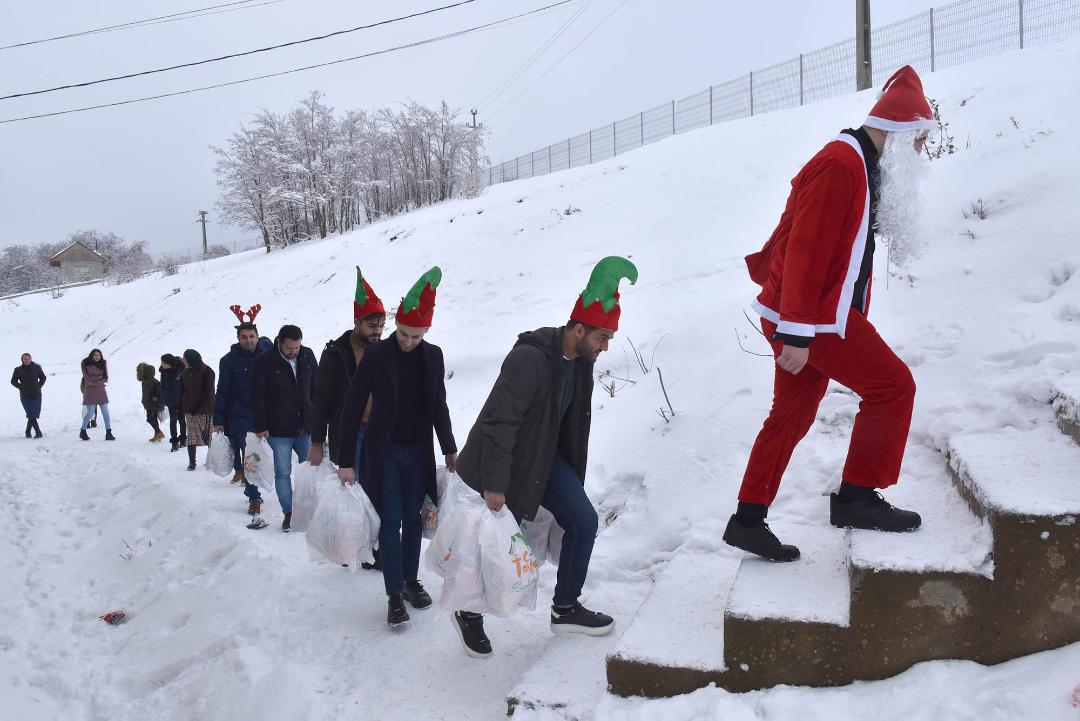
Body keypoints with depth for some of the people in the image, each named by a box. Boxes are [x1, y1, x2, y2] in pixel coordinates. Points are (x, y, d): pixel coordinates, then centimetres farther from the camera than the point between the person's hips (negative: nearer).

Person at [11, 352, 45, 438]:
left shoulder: (37, 368, -1)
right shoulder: (18, 370, -4)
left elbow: (43, 378, 13)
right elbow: (13, 381, 9)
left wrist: (38, 386, 2)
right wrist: (21, 387, -2)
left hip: (36, 395, 1)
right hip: (25, 396, -1)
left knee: (34, 414, 0)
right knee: (31, 415, -9)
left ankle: (28, 431, 21)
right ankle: (38, 432, -1)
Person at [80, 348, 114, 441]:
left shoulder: (103, 364, 5)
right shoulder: (86, 364, -4)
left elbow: (105, 379, 5)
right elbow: (88, 379, -6)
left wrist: (94, 381, -4)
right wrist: (100, 378, -5)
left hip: (101, 391, 3)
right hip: (90, 391, -3)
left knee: (105, 412, -2)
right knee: (90, 413, -6)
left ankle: (108, 433, 0)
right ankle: (83, 431, 14)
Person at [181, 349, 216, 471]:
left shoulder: (207, 371, -6)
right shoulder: (186, 372, 11)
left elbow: (208, 392, -11)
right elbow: (182, 391, 16)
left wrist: (197, 407, -15)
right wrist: (182, 406, 5)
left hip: (204, 410, -5)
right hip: (189, 410, 5)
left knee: (208, 436, 0)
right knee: (191, 437, 1)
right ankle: (191, 462, 6)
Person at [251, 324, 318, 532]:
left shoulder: (308, 356, 1)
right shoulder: (263, 362, -10)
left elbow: (316, 389, 11)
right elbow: (257, 397, -8)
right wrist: (260, 427, -10)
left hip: (305, 427, 3)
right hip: (279, 430, -3)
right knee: (283, 472, 4)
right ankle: (288, 514, 14)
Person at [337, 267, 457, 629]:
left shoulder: (433, 356, 0)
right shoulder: (376, 354, -11)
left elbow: (439, 406, 11)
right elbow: (352, 408, -10)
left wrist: (449, 450, 14)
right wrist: (346, 461, -13)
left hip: (418, 451, 4)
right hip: (384, 452, -3)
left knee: (413, 519, 12)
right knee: (391, 522, -4)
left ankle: (411, 580, 26)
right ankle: (394, 595, 2)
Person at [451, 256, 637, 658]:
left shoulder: (580, 361, -1)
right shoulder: (530, 358, -29)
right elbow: (498, 422, -28)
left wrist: (571, 478, 19)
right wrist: (494, 486, -26)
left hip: (545, 458, 8)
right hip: (505, 463, -8)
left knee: (584, 520, 1)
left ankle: (565, 608, 17)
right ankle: (470, 616, 27)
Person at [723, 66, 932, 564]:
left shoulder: (860, 166, 19)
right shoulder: (840, 165, -15)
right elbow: (805, 252, -22)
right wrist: (797, 335, -25)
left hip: (809, 316, 10)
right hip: (811, 318, -10)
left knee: (792, 415, 10)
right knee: (893, 386, -4)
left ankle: (748, 520, 16)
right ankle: (857, 497, 6)